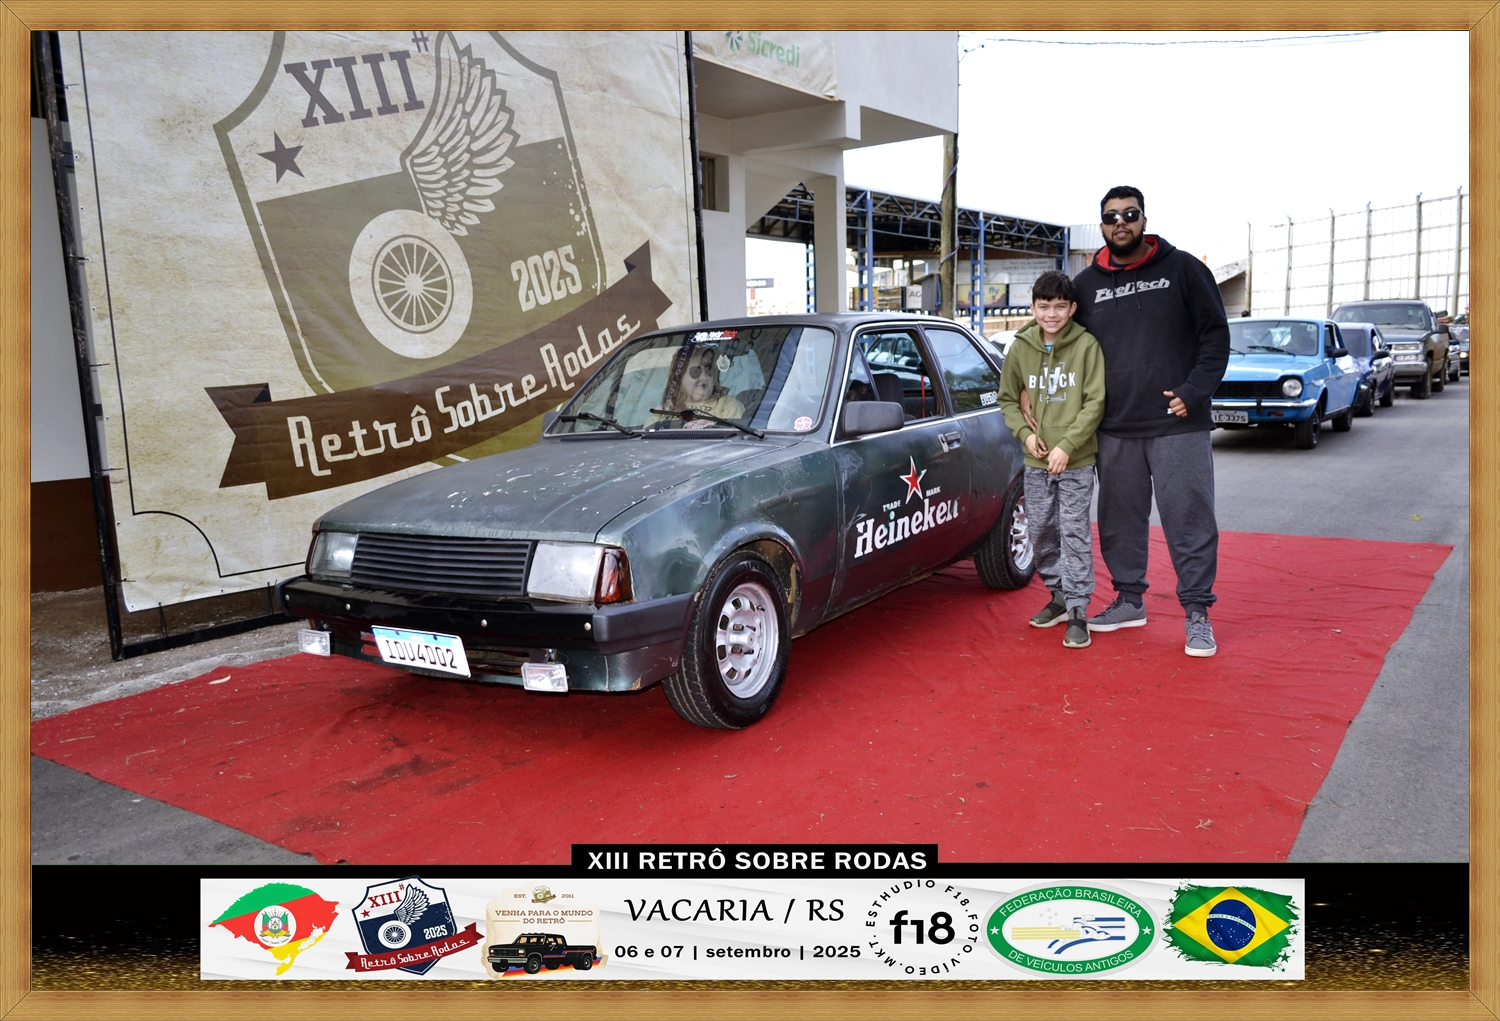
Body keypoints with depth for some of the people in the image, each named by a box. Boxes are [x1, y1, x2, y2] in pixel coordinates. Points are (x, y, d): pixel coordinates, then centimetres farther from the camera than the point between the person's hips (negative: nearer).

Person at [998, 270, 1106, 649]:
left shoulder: (1086, 346, -7)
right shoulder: (1020, 348, 3)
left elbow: (1095, 402, -9)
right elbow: (1007, 399, 12)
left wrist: (1067, 445, -16)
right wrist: (1025, 432, -4)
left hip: (1076, 462, -4)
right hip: (1035, 462, 4)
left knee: (1075, 534, -4)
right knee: (1042, 532, 11)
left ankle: (1078, 611, 2)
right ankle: (1059, 595, 28)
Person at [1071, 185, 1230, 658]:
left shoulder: (1181, 268, 1)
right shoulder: (1087, 284, 9)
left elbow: (1215, 334, 1)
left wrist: (1194, 392, -10)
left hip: (1179, 424, -3)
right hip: (1115, 431, 3)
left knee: (1189, 520, -1)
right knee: (1120, 520, 11)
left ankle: (1197, 612, 9)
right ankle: (1129, 600, 26)